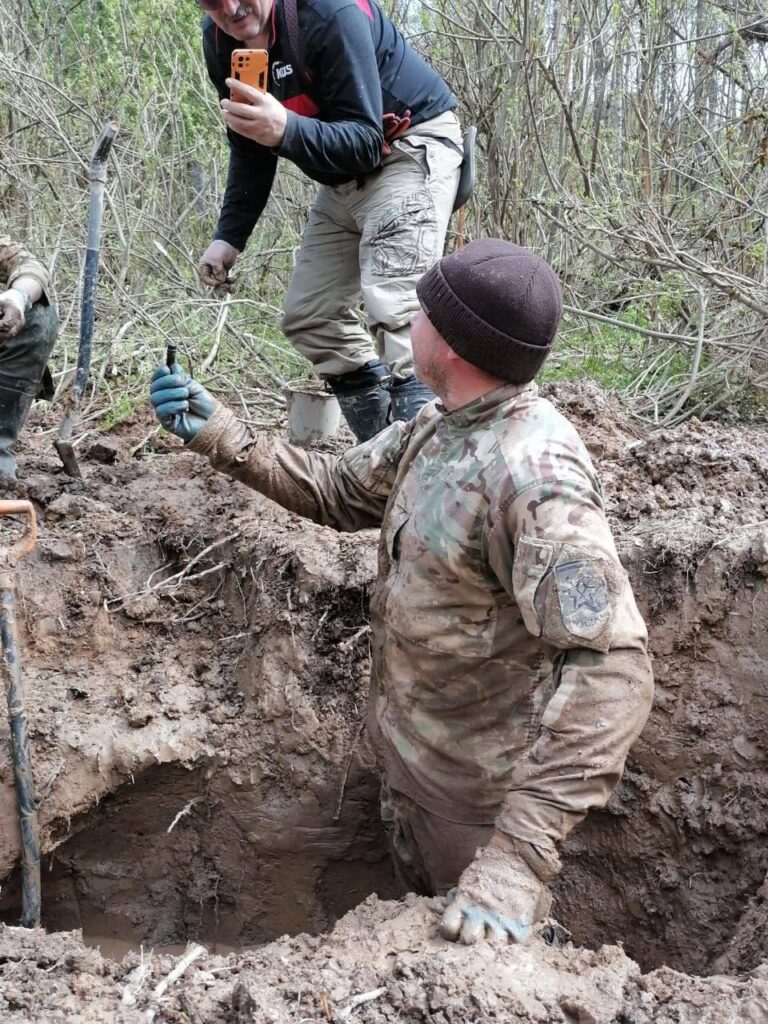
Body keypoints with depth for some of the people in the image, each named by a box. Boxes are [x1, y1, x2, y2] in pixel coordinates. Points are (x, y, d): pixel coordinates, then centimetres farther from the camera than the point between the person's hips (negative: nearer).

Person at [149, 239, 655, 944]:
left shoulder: (534, 474, -33)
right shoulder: (440, 427, -3)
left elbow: (609, 667, -41)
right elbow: (340, 491, 13)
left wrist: (519, 859, -48)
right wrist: (222, 436, -1)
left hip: (483, 789, -8)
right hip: (410, 754, 8)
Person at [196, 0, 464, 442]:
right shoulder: (220, 41, -4)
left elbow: (365, 143, -31)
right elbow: (250, 148, 8)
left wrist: (286, 130, -48)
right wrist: (229, 236, 1)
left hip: (412, 145, -9)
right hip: (347, 173, 9)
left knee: (395, 304, -26)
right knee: (308, 315, 4)